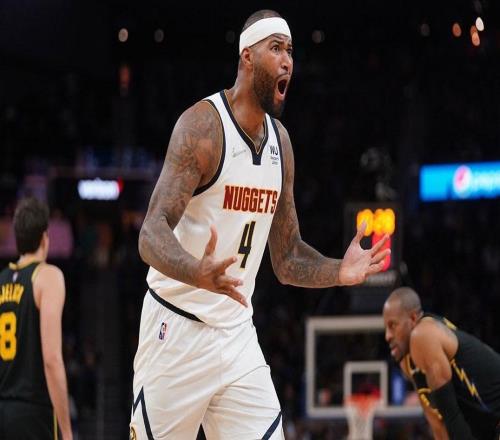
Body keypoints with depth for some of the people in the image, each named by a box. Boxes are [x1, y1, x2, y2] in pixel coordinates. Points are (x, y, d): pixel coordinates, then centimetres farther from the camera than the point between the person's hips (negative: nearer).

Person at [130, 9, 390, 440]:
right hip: (178, 328, -6)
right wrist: (198, 272, -42)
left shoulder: (280, 140, 9)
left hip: (237, 335, 6)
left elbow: (287, 258, 17)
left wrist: (339, 271, -2)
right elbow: (152, 235, -22)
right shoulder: (202, 124, -14)